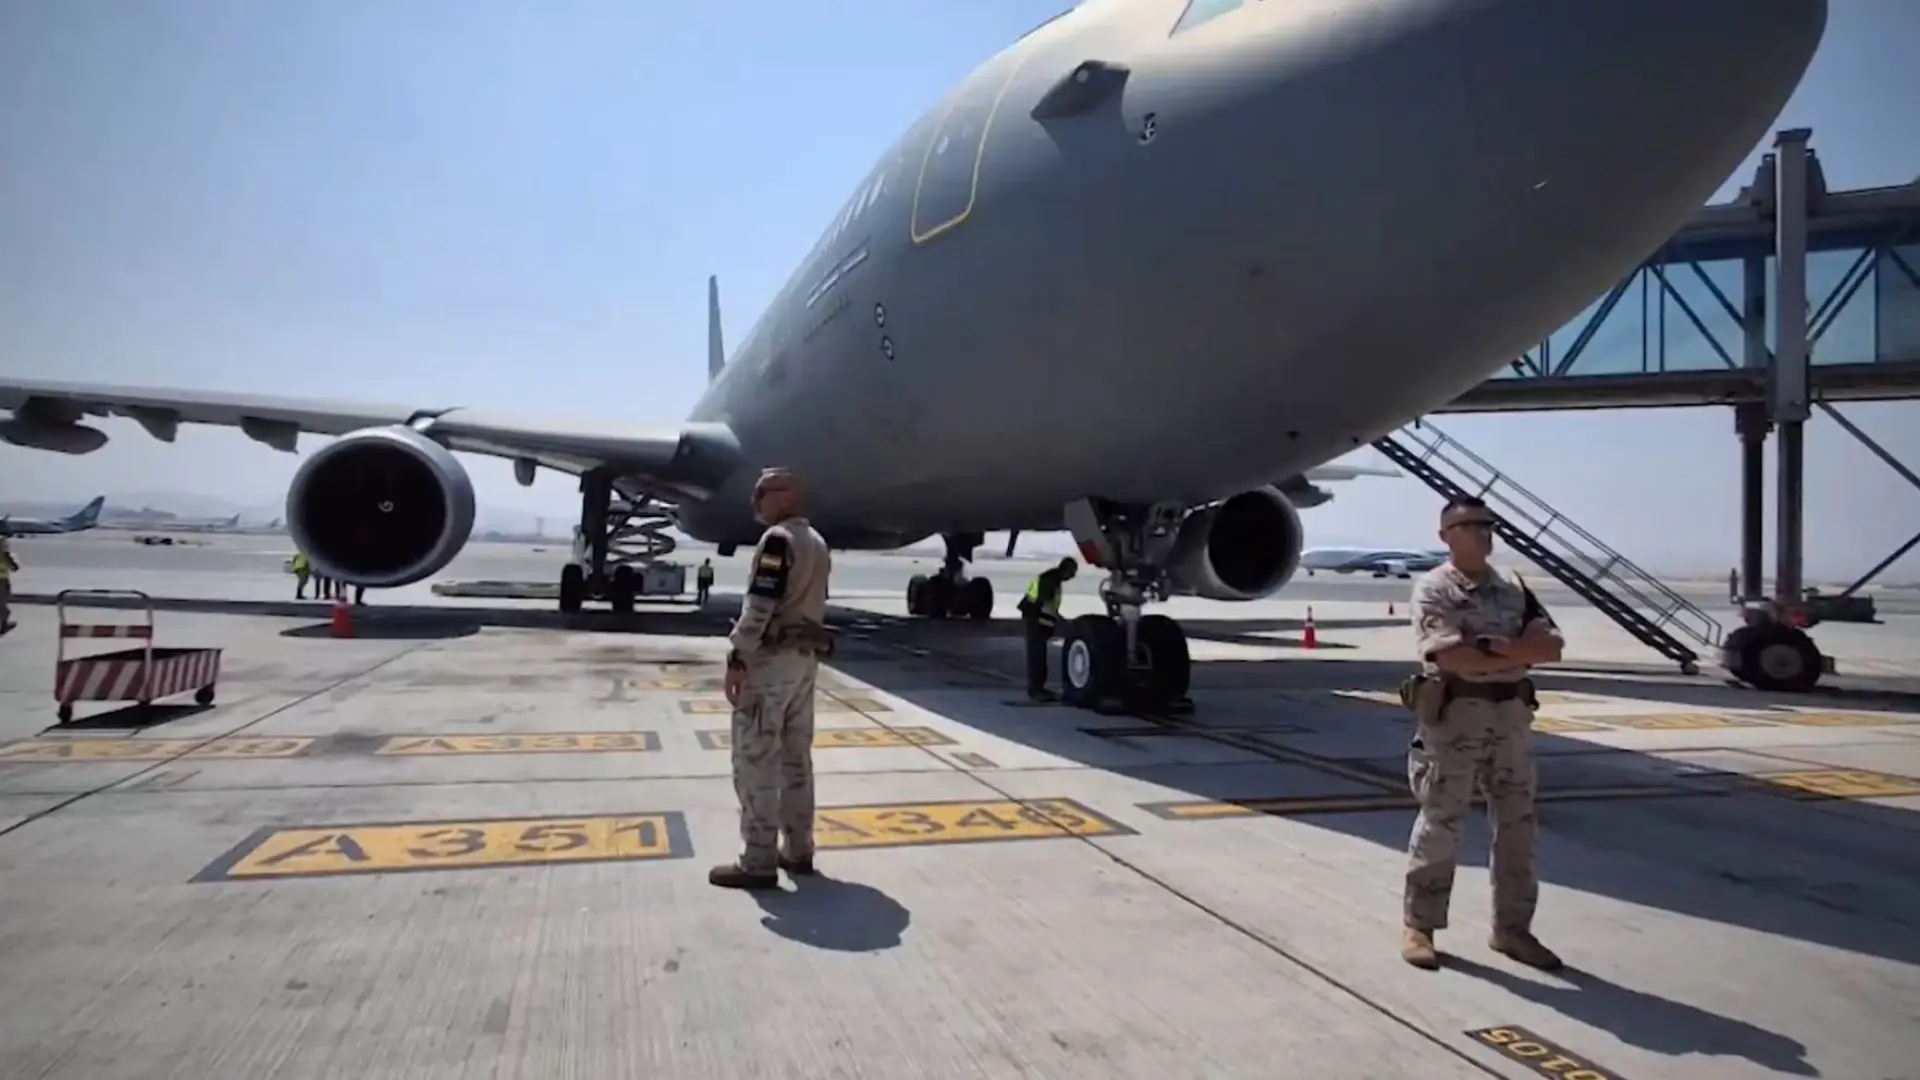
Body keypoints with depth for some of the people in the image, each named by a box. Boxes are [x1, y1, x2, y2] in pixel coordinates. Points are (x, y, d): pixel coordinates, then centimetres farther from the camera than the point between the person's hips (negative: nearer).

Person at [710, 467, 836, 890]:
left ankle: (758, 861, -4)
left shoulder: (777, 539, -13)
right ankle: (798, 850, 19)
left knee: (755, 758, -6)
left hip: (772, 657, -9)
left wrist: (737, 657, -18)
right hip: (806, 657, 9)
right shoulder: (817, 543, 16)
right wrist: (807, 649, 20)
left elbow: (759, 606, -20)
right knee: (796, 756, 13)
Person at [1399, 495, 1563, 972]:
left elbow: (1551, 647, 1)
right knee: (1440, 824, 0)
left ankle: (1511, 928, 24)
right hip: (1453, 714, -6)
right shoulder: (1432, 588, -6)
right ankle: (1419, 927, 12)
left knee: (1517, 826, 10)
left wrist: (1491, 645, -14)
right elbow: (1453, 657, -19)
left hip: (1512, 715, 6)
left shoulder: (1514, 588, 13)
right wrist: (1517, 653, -8)